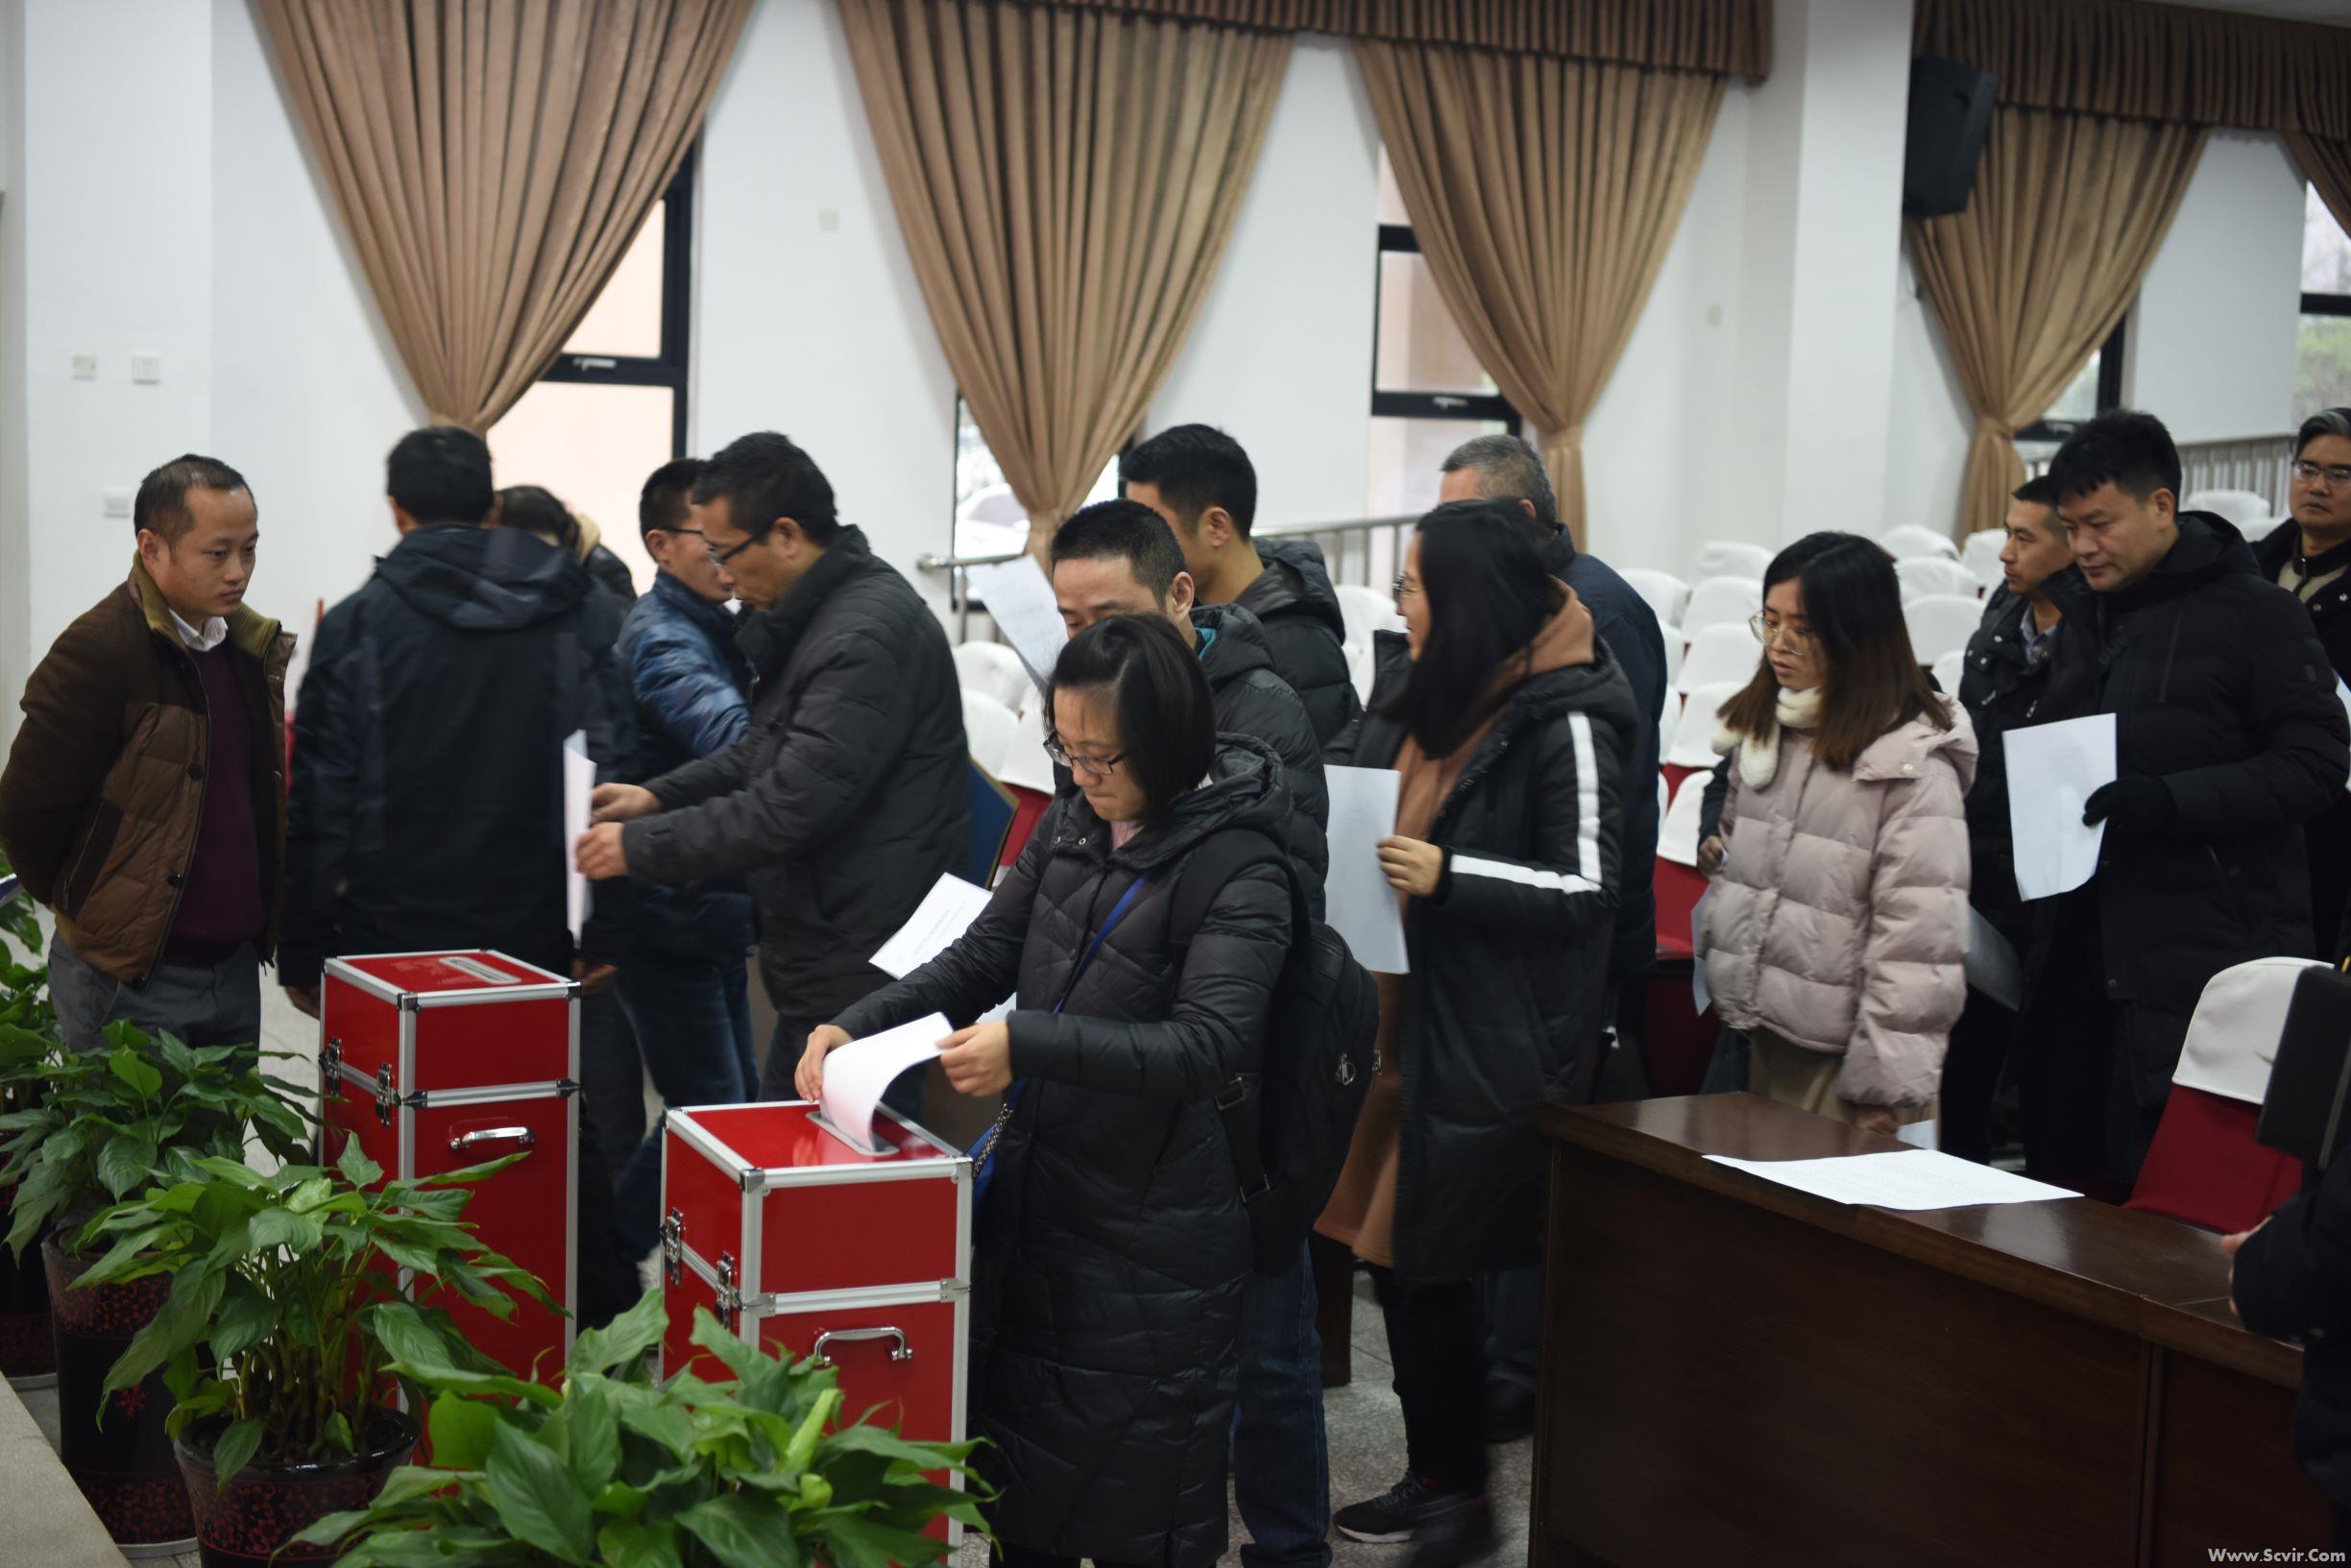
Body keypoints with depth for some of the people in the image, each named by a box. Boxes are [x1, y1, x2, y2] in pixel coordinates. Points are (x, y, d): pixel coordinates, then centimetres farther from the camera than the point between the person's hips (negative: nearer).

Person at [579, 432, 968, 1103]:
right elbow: (767, 750, 25)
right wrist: (658, 795, 12)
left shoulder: (867, 637, -22)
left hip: (862, 977, -11)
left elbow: (791, 809, -24)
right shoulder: (812, 615, 12)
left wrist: (639, 847, -14)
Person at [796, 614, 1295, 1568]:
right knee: (1017, 1478, 19)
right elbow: (982, 959, 10)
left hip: (1148, 1232, -6)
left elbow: (1213, 1041, -27)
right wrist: (856, 1025, -4)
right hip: (1031, 1197, 7)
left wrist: (1032, 1044, -36)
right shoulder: (1070, 826, 3)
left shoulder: (1236, 872, -17)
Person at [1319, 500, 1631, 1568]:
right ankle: (1433, 1478, 27)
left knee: (1432, 1269, -2)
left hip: (1499, 1047, -8)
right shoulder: (1430, 705, 12)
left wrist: (1447, 876, -22)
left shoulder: (1564, 724, -13)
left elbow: (1589, 889, -15)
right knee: (1398, 1260, 12)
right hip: (1412, 1023, 8)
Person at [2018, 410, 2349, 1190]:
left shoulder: (2253, 612, -4)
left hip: (2206, 956, -7)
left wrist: (2171, 801, -22)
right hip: (2080, 945, 7)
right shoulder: (2086, 623, 19)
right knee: (2066, 1173, 7)